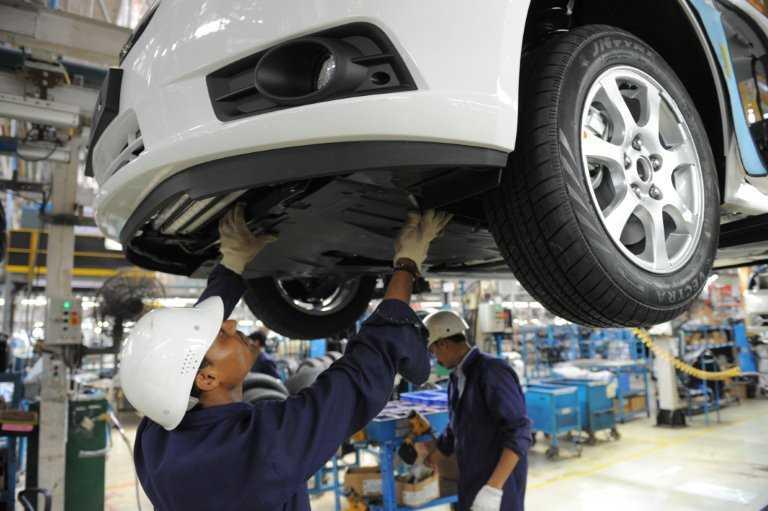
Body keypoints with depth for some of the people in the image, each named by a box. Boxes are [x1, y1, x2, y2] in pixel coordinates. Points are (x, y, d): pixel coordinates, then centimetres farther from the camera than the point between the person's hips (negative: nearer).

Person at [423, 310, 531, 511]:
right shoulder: (457, 379, 8)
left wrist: (493, 488, -28)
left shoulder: (492, 371, -17)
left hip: (498, 487, -8)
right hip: (472, 486, 8)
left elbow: (519, 433, -23)